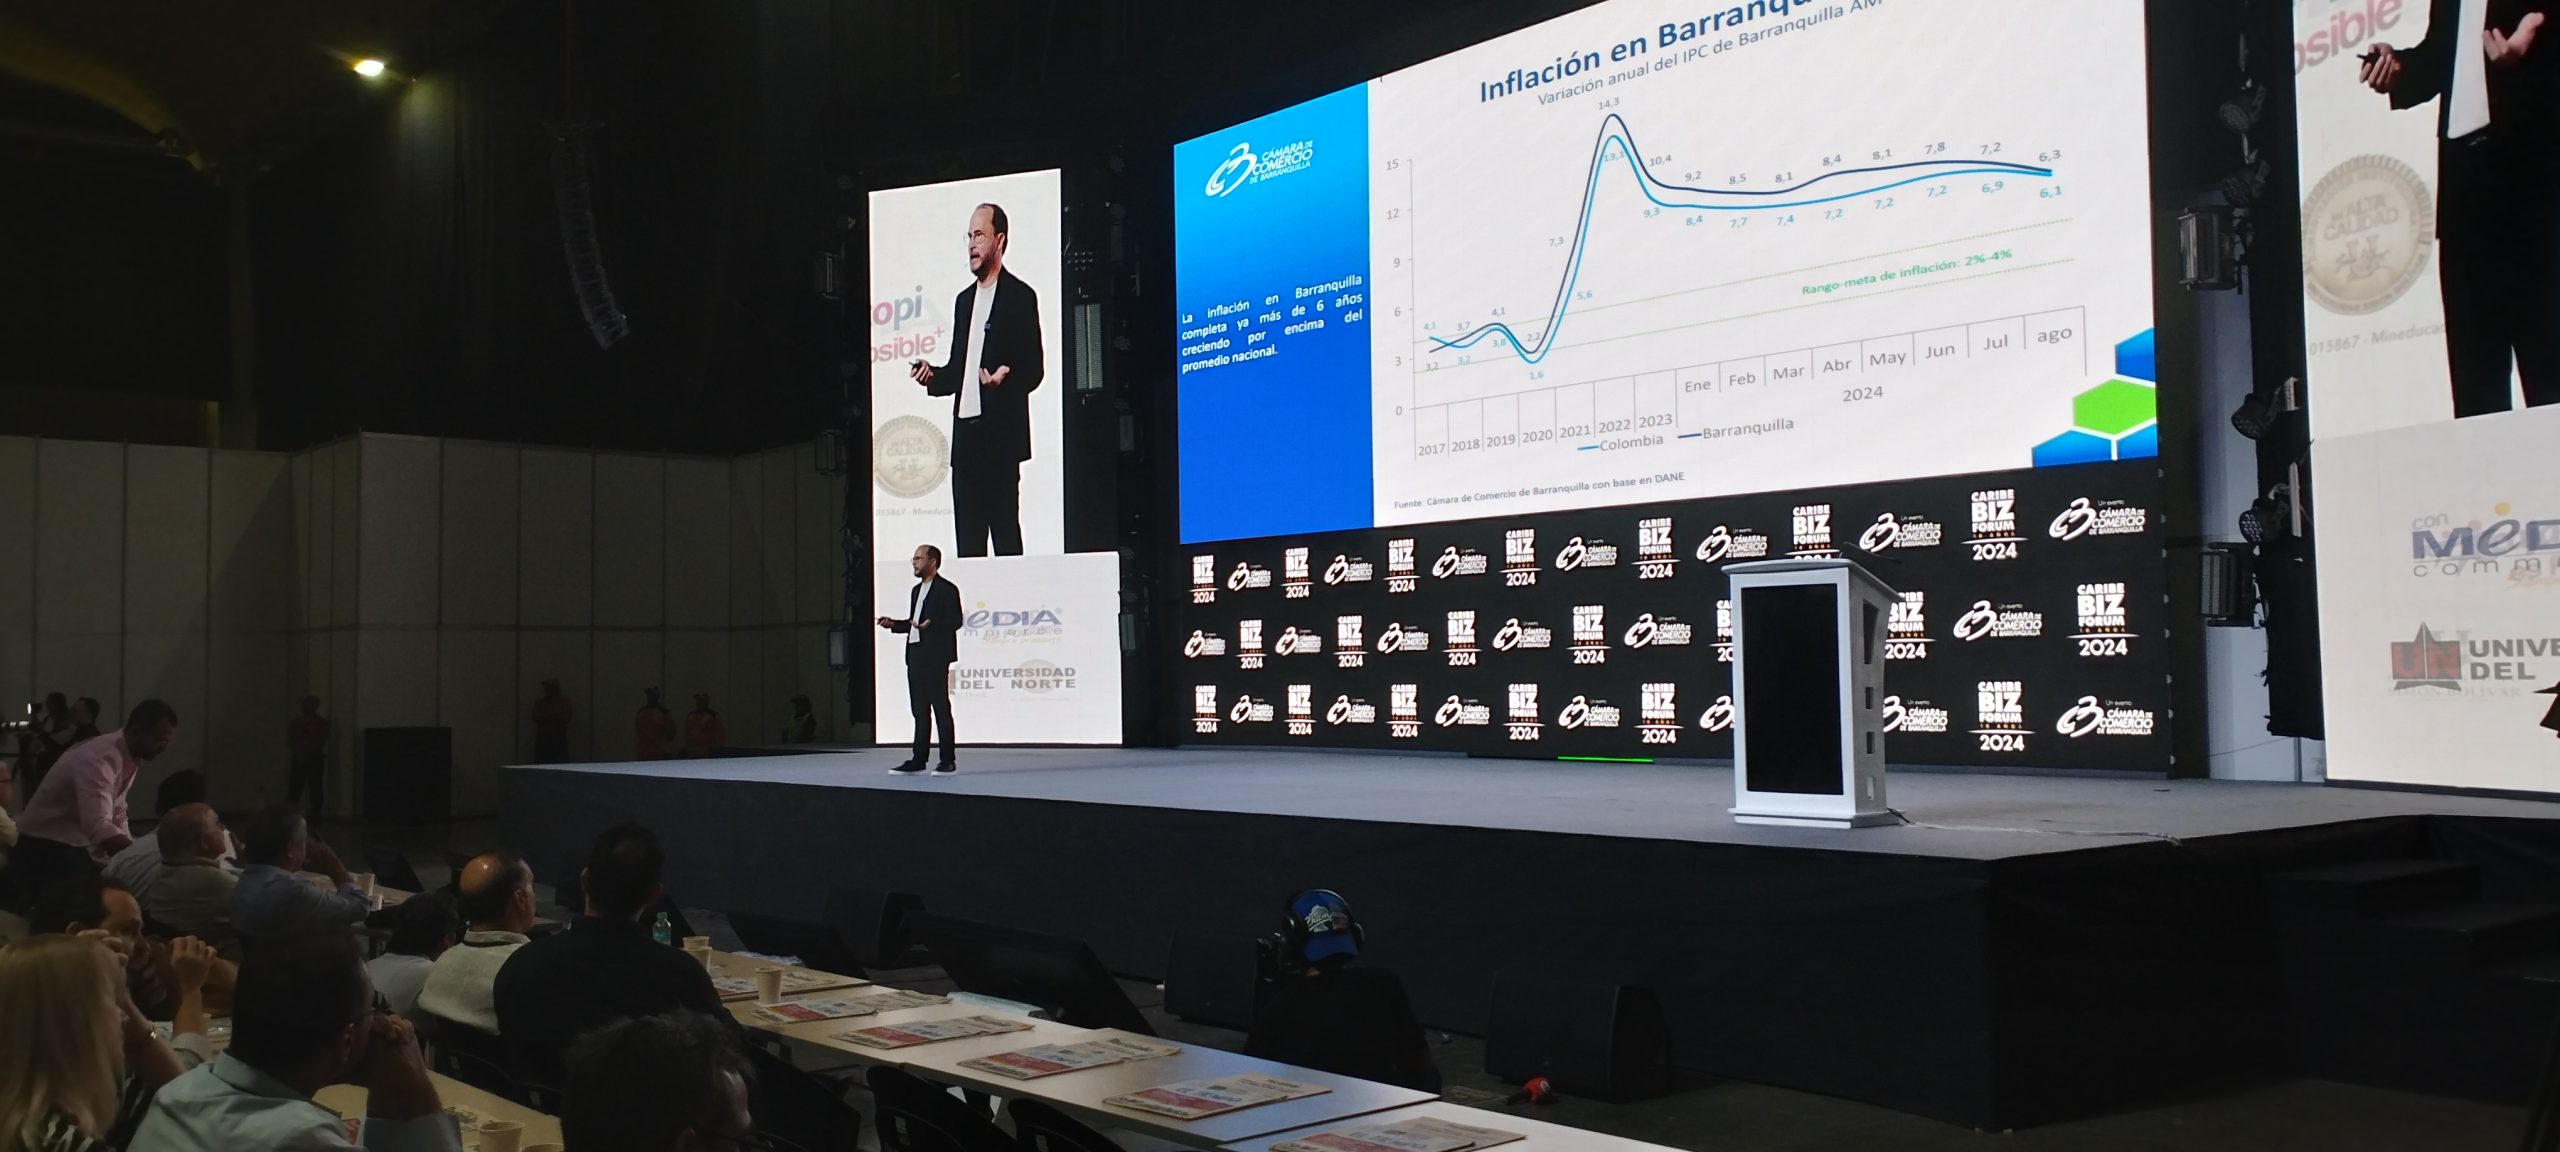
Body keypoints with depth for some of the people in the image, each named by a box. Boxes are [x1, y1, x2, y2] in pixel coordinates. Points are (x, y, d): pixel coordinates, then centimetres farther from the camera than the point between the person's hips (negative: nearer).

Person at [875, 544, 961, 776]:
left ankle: (948, 761, 1)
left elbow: (955, 621, -13)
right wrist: (893, 624, 9)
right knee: (920, 710, 9)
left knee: (940, 708, -4)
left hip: (936, 657, -8)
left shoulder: (947, 589, -6)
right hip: (915, 656, 8)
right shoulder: (916, 590, 20)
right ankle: (918, 760, 11)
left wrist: (931, 623, -26)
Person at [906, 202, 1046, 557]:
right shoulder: (964, 300, 20)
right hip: (965, 434, 7)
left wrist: (1006, 377, -25)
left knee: (1005, 534, -7)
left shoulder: (1020, 297, -2)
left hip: (1000, 435, -7)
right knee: (967, 540, 6)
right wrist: (932, 376, 4)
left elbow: (1034, 368, -6)